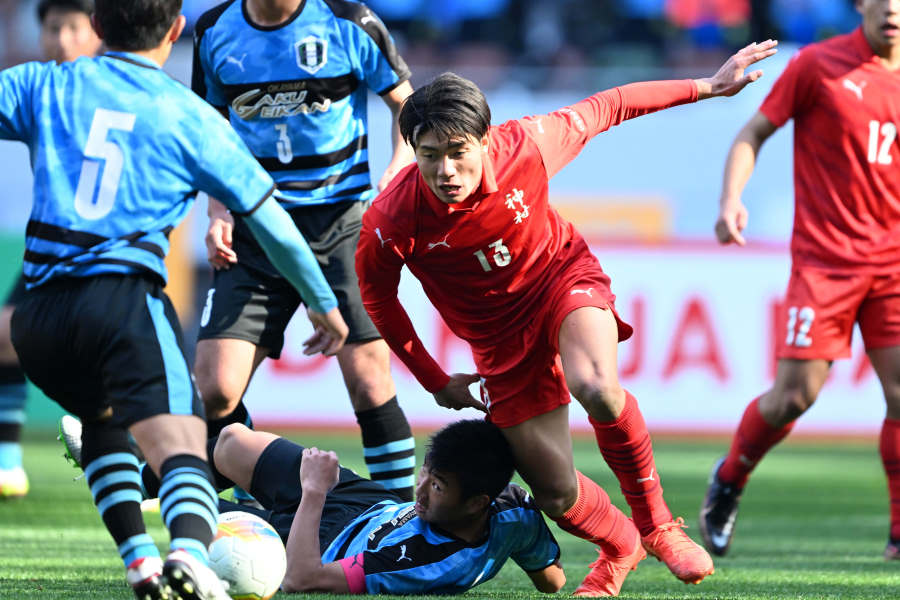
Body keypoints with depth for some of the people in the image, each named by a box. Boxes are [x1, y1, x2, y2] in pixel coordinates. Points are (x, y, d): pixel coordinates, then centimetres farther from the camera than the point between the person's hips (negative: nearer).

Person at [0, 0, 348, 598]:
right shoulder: (192, 117, 10)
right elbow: (271, 221, 15)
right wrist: (323, 302, 26)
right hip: (126, 296, -3)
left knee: (103, 420, 31)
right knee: (182, 451, -15)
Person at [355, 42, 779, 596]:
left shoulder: (523, 147, -25)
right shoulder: (392, 222, -26)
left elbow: (604, 109, -7)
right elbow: (377, 297, -4)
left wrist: (707, 87, 1)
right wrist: (434, 381, 3)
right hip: (502, 337, 1)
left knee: (597, 388, -35)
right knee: (556, 495, 0)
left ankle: (656, 524, -11)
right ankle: (620, 547, 36)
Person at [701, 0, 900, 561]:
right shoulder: (819, 64, -4)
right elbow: (754, 132, 1)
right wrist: (731, 199, -14)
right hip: (824, 257, -4)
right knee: (796, 393, -5)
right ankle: (729, 479, 23)